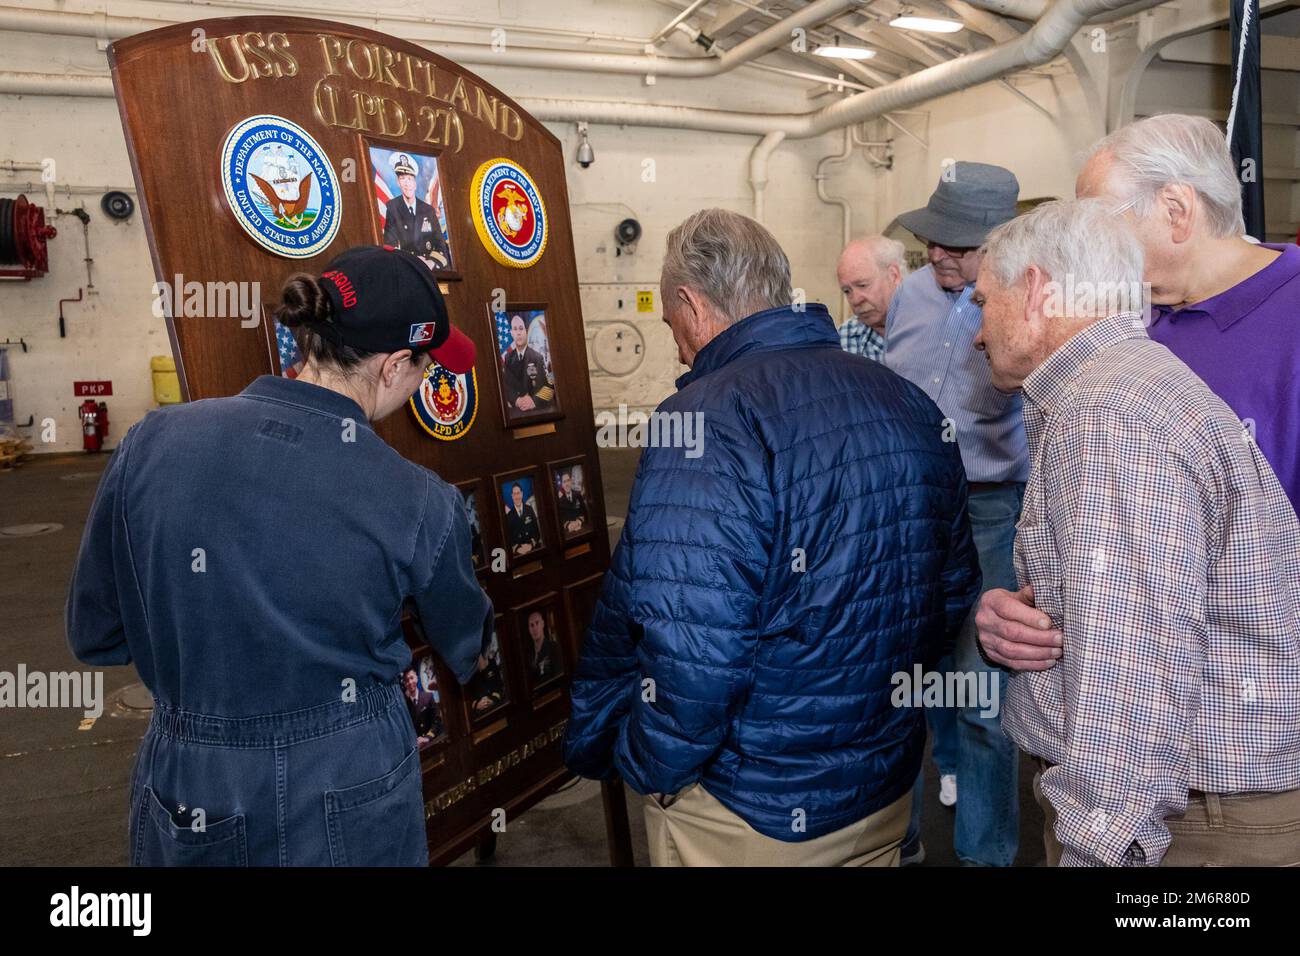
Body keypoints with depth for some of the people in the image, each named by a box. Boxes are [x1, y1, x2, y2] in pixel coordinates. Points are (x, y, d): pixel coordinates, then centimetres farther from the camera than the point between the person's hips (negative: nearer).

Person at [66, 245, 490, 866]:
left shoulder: (154, 442, -14)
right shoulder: (420, 504, -19)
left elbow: (94, 635, -1)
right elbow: (465, 650, 2)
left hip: (188, 798, 2)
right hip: (350, 808, -1)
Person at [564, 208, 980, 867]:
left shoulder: (705, 424, -24)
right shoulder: (911, 405, 0)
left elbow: (689, 663, -29)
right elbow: (956, 591, 6)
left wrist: (645, 768, -12)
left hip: (750, 817, -7)